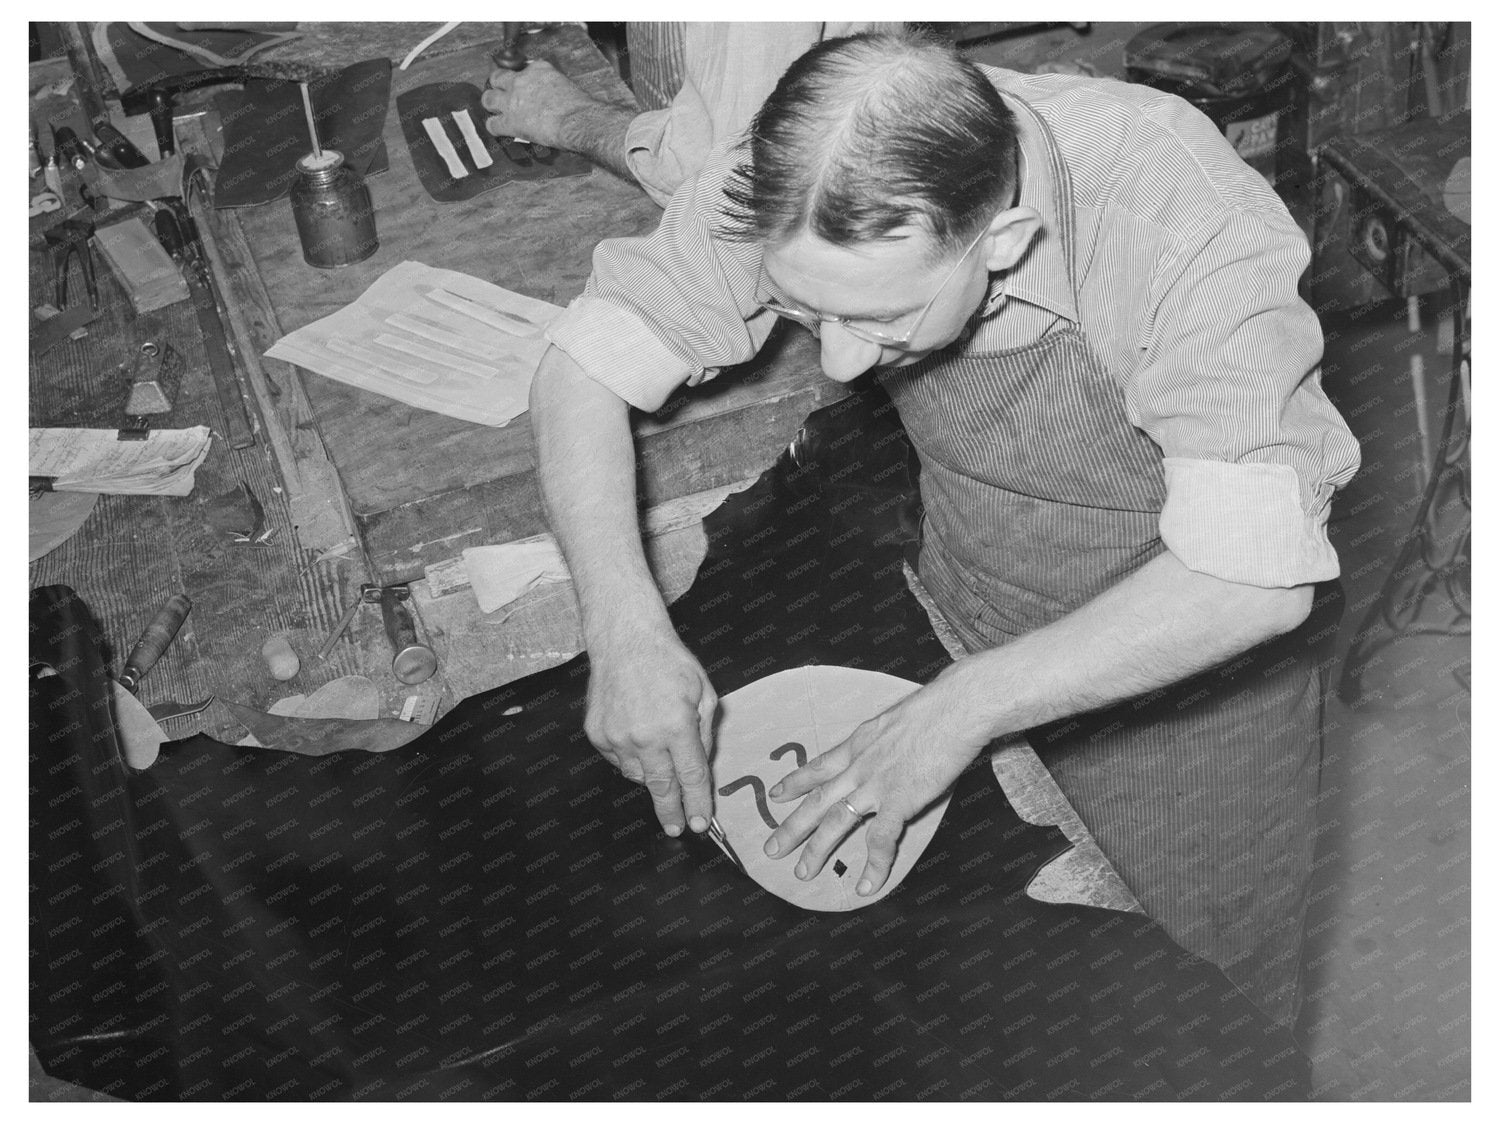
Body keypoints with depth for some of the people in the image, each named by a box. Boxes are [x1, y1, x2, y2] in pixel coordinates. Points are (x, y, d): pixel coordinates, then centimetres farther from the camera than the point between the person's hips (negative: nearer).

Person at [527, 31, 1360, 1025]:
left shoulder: (1190, 222, -36)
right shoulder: (792, 191, -25)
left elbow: (1253, 578, -38)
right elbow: (585, 364, -17)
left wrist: (967, 708, -38)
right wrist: (625, 625, -31)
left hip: (1193, 648, -2)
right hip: (963, 618, 3)